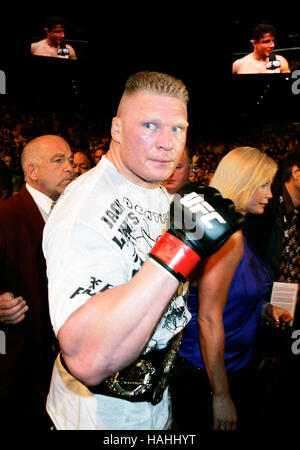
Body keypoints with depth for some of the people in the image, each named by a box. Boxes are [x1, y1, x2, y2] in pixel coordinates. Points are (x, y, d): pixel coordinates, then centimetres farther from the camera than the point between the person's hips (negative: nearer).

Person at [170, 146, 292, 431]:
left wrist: (261, 307, 5)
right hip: (205, 378, -9)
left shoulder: (233, 231, 6)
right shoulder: (228, 236, -24)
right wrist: (221, 395, -22)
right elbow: (209, 319, -27)